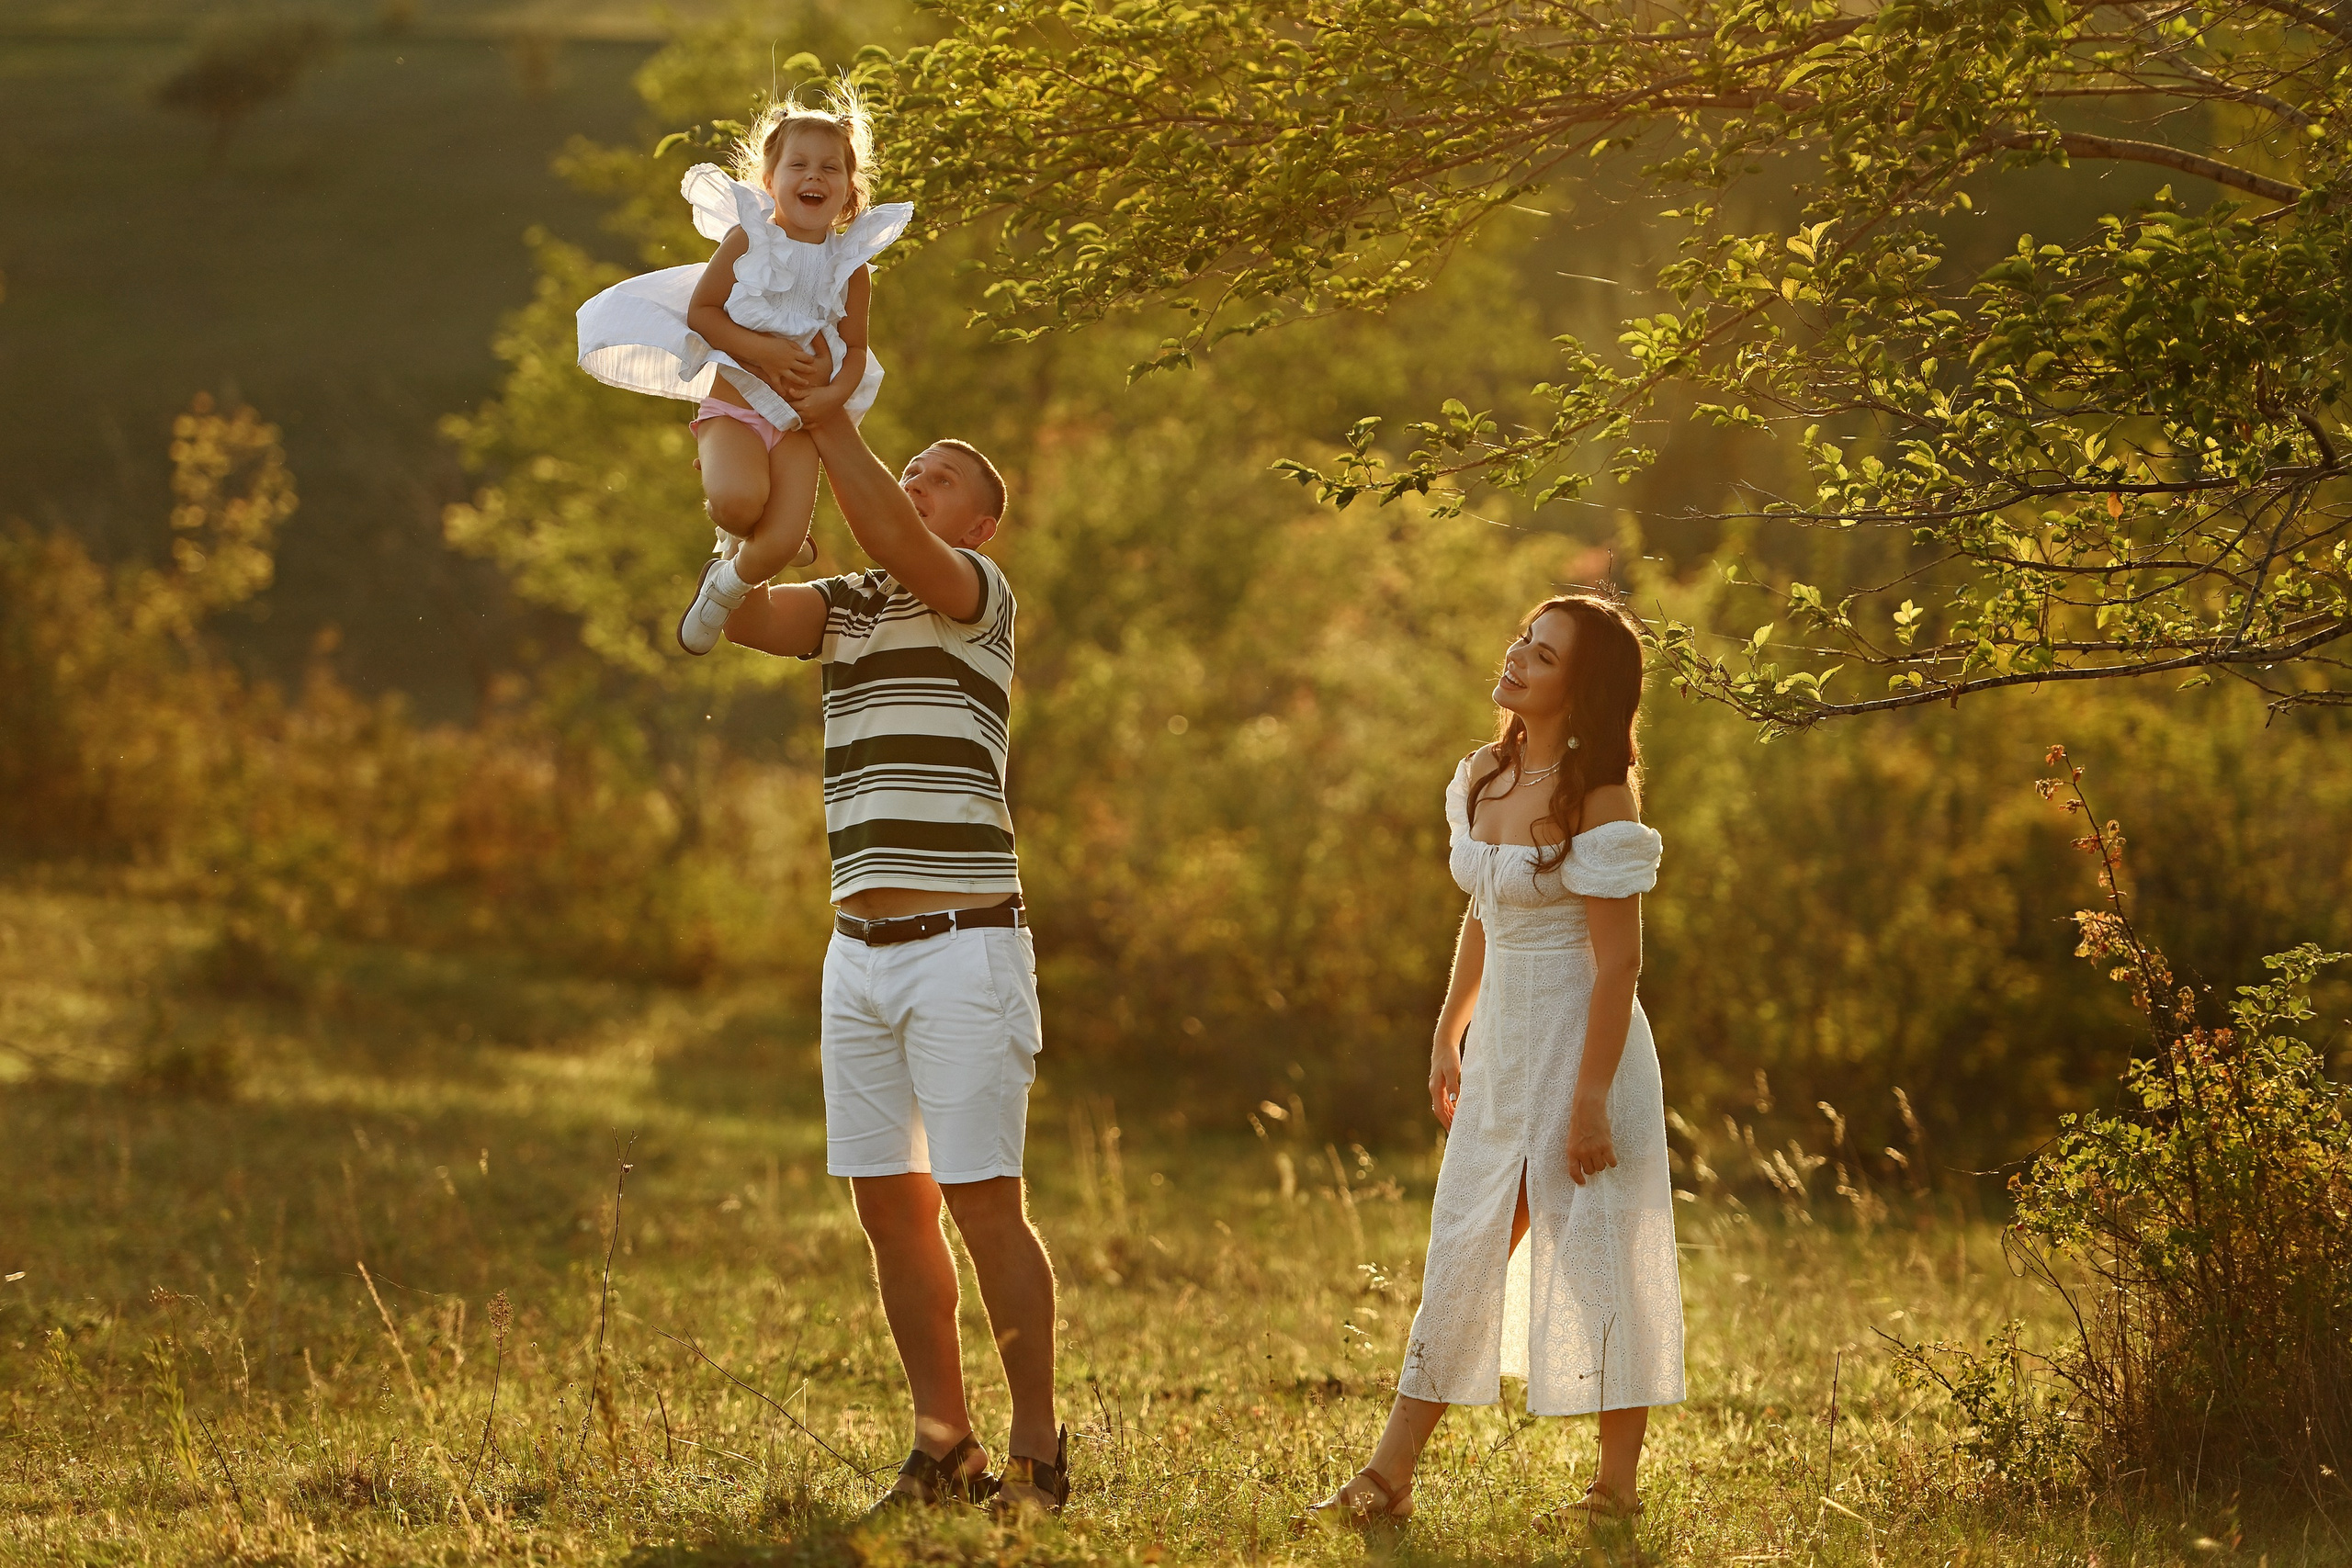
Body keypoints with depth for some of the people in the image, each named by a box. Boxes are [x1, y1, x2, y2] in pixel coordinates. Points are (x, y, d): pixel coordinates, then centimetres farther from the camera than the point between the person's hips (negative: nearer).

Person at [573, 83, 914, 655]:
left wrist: (836, 393, -13)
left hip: (798, 418, 2)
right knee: (739, 501, -32)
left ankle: (726, 587, 20)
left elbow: (855, 349, 8)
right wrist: (760, 349, -17)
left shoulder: (850, 264, 3)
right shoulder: (747, 239, -3)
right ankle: (735, 536, 8)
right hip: (734, 401, -2)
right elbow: (700, 311, -4)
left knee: (780, 545, -15)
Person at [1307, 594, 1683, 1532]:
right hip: (1500, 1042, 7)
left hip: (1582, 1041, -7)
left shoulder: (1598, 795, -15)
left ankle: (1617, 1488, 10)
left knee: (1596, 1259, 0)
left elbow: (1617, 960, -17)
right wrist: (1448, 1035, 19)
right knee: (1461, 1254, 9)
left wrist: (1591, 1099, -19)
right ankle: (1388, 1481, 11)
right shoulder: (1483, 776, 7)